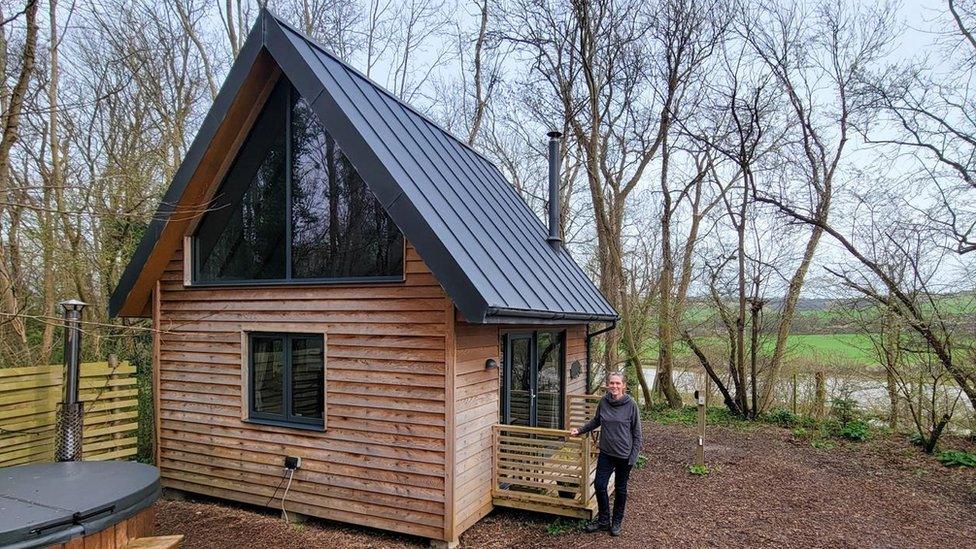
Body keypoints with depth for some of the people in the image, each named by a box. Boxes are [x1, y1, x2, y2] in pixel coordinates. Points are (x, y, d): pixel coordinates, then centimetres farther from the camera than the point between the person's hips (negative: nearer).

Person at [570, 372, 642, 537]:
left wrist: (633, 456, -10)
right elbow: (596, 421, 14)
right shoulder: (603, 402, -4)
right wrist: (580, 430, 12)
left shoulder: (631, 404, -14)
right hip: (606, 453, 3)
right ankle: (603, 520, 21)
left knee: (620, 489, 12)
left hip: (624, 455, -3)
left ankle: (617, 522, 30)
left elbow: (637, 432, -8)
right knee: (599, 485, 1)